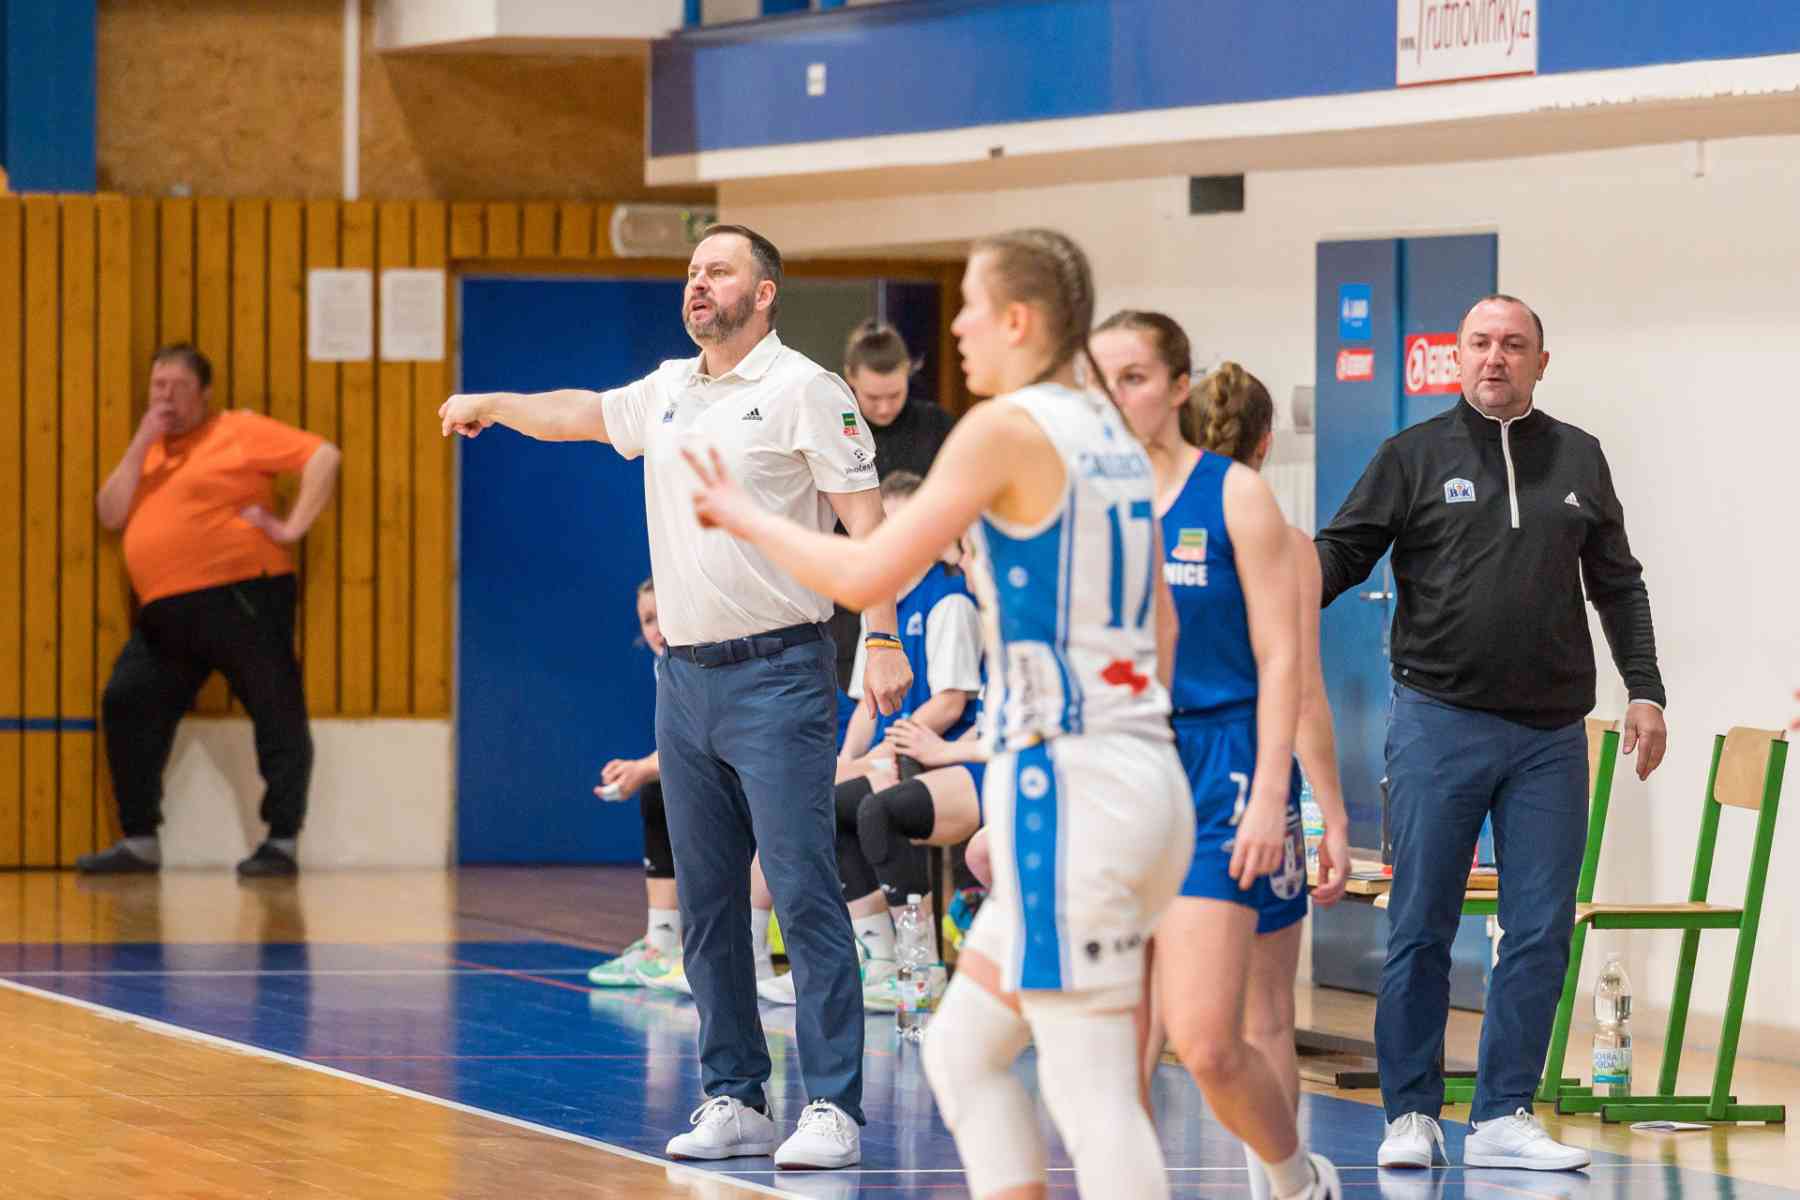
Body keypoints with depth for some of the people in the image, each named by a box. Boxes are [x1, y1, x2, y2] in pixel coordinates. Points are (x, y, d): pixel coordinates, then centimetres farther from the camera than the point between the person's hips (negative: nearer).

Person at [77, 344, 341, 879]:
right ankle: (139, 840, 8)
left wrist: (292, 527, -14)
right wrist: (141, 446, 1)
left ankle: (282, 842, -2)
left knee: (277, 712, -6)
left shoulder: (240, 431, 0)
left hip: (240, 597, -6)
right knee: (126, 704, 1)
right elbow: (110, 515, 9)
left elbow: (323, 456, -7)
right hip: (165, 612, 6)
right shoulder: (148, 452, 21)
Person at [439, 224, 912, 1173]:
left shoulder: (803, 389, -5)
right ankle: (733, 1102, 13)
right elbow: (578, 415, 34)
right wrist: (488, 404, 33)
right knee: (706, 906, 7)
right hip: (684, 677, 7)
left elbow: (863, 517, -9)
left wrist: (884, 640, -16)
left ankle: (832, 1110, -10)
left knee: (804, 895, -10)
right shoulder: (667, 392, 15)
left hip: (777, 675, -7)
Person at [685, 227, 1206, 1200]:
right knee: (962, 1052, 16)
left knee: (1093, 1097, -7)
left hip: (1064, 790, -9)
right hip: (1142, 778, 9)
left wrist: (746, 518, 4)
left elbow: (868, 577, -11)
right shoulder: (1113, 439, 15)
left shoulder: (1006, 428, -10)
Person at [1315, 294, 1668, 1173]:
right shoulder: (1415, 455, 5)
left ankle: (1503, 1117, 7)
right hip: (1439, 721, -3)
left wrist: (1645, 690, 11)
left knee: (1541, 932, 0)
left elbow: (1618, 585, 18)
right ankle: (1411, 1115, 7)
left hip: (1550, 736, 3)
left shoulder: (1578, 459, 13)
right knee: (1421, 928, -1)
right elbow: (1344, 549, 2)